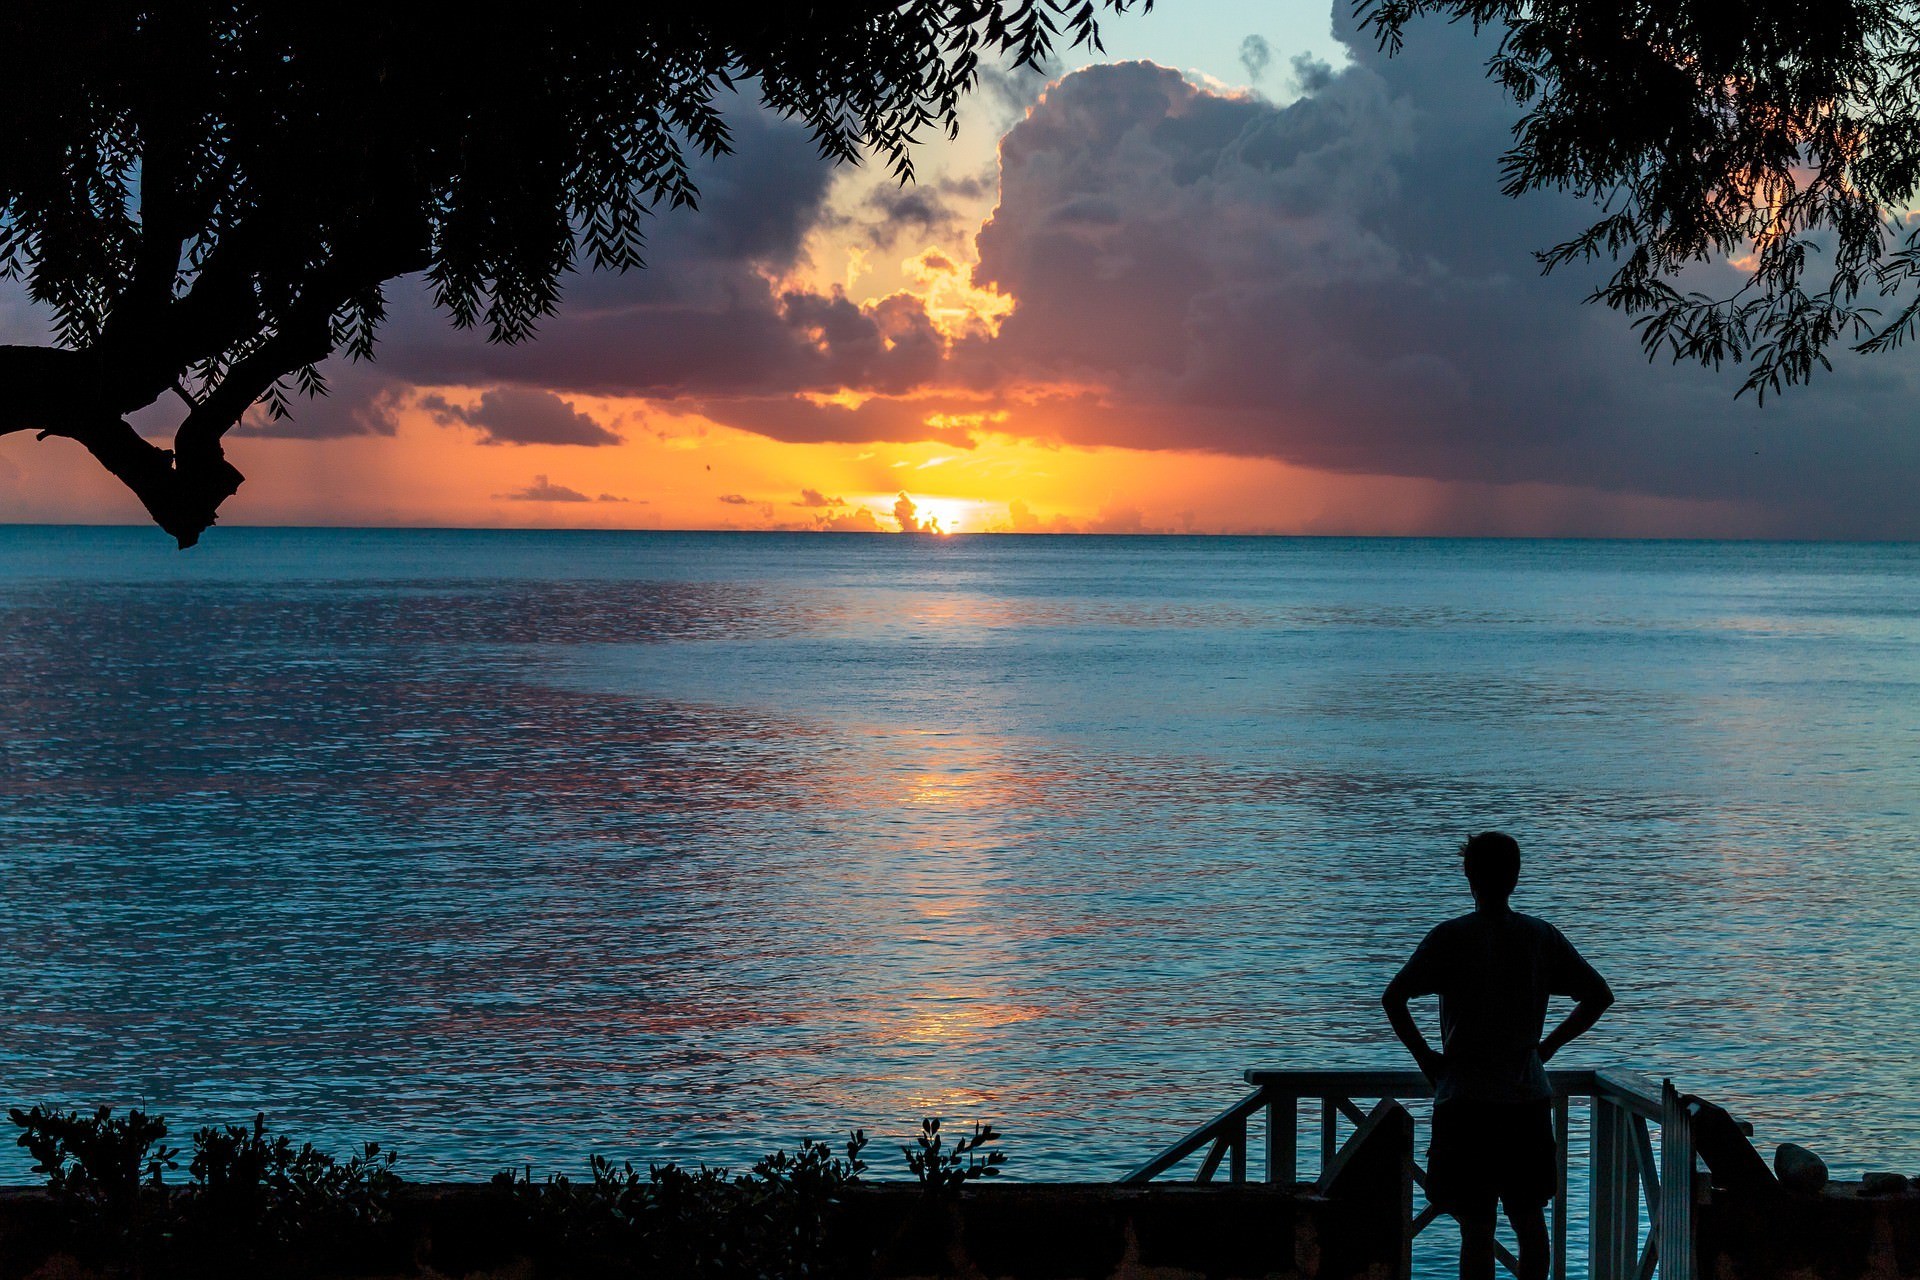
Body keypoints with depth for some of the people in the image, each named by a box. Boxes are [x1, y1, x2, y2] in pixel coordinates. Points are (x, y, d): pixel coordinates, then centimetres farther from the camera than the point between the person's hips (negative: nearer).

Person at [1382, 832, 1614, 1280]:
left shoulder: (1450, 937, -7)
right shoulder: (1541, 936, 4)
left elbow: (1393, 998, -16)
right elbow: (1599, 995, 8)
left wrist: (1426, 1058, -5)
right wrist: (1546, 1047, 11)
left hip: (1464, 1099, -3)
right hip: (1529, 1099, 3)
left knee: (1476, 1227, -1)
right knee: (1530, 1219, 14)